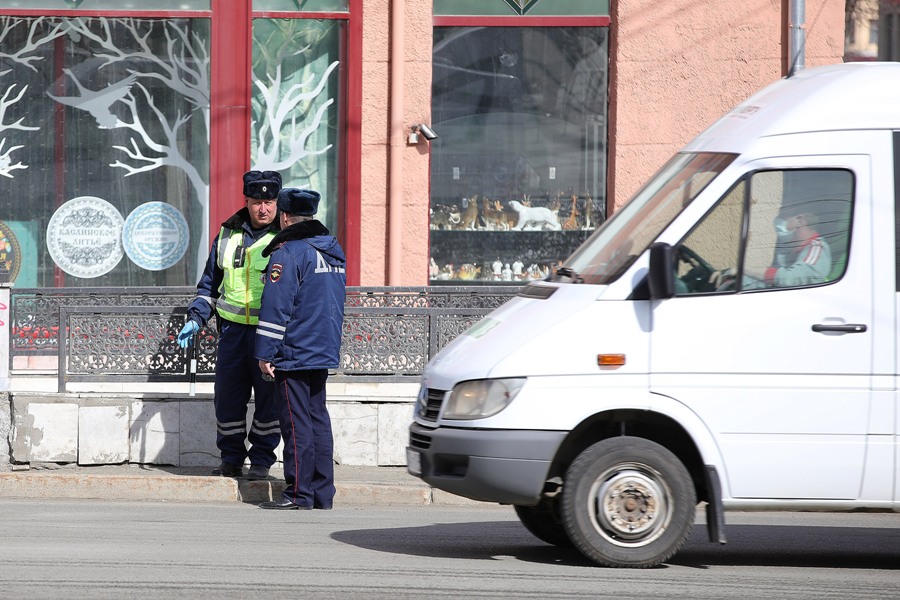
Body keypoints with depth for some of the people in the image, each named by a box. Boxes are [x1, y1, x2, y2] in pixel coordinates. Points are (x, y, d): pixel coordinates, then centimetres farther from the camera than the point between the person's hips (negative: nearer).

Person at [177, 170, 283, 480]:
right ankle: (231, 459, 17)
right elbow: (210, 283, 19)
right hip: (233, 329, 3)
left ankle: (261, 461, 12)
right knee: (228, 399, 5)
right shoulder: (228, 235, 11)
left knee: (269, 399, 1)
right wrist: (196, 318, 7)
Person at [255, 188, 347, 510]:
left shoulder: (288, 252, -14)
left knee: (296, 422, -5)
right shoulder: (334, 250, 13)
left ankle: (299, 493, -5)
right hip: (325, 351, 8)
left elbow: (276, 307, -16)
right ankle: (322, 492, 12)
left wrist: (266, 353, -13)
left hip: (293, 354, -8)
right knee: (317, 417, 11)